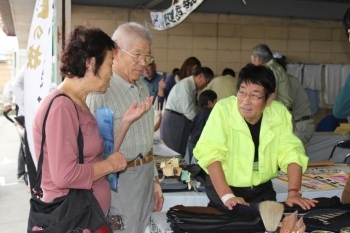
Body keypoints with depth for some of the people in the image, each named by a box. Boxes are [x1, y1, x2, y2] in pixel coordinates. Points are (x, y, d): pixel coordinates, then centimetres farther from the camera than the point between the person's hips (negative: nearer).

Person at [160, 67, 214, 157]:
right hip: (173, 121, -9)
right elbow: (187, 110, -21)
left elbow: (191, 108, 10)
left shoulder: (193, 87, 10)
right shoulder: (185, 85, -17)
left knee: (182, 151, 9)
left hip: (182, 120, 9)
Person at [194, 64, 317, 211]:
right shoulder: (223, 109, -22)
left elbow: (291, 153, -11)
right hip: (222, 188, -3)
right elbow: (210, 153, -28)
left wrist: (293, 193, -23)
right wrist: (227, 196, -37)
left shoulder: (280, 113, -12)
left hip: (262, 189, 3)